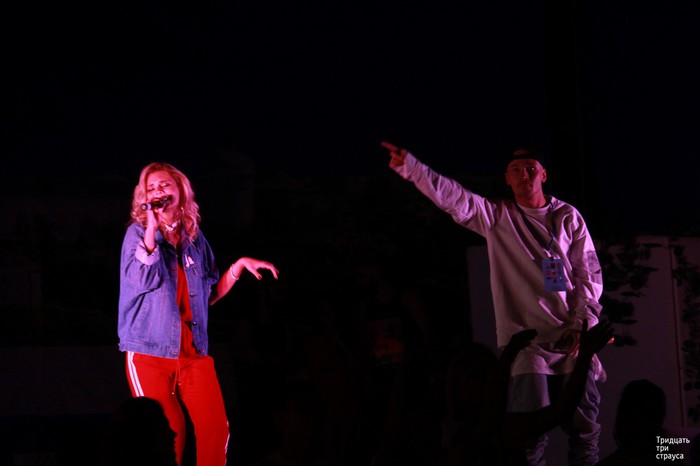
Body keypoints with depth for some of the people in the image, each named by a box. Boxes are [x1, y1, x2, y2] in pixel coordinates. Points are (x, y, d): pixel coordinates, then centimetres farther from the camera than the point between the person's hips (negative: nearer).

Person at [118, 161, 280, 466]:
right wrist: (153, 227, -16)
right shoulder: (138, 232, 2)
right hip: (150, 351, -3)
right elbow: (143, 281, -17)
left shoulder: (195, 237, 13)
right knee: (168, 432, -7)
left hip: (194, 352, 3)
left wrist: (239, 266, 6)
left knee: (216, 428, -11)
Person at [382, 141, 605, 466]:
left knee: (585, 427, 0)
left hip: (573, 340, 2)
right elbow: (451, 196, -6)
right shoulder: (496, 216, 8)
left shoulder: (568, 217, 11)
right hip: (526, 338, -2)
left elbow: (589, 273, 8)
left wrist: (582, 323, -6)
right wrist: (408, 165, -21)